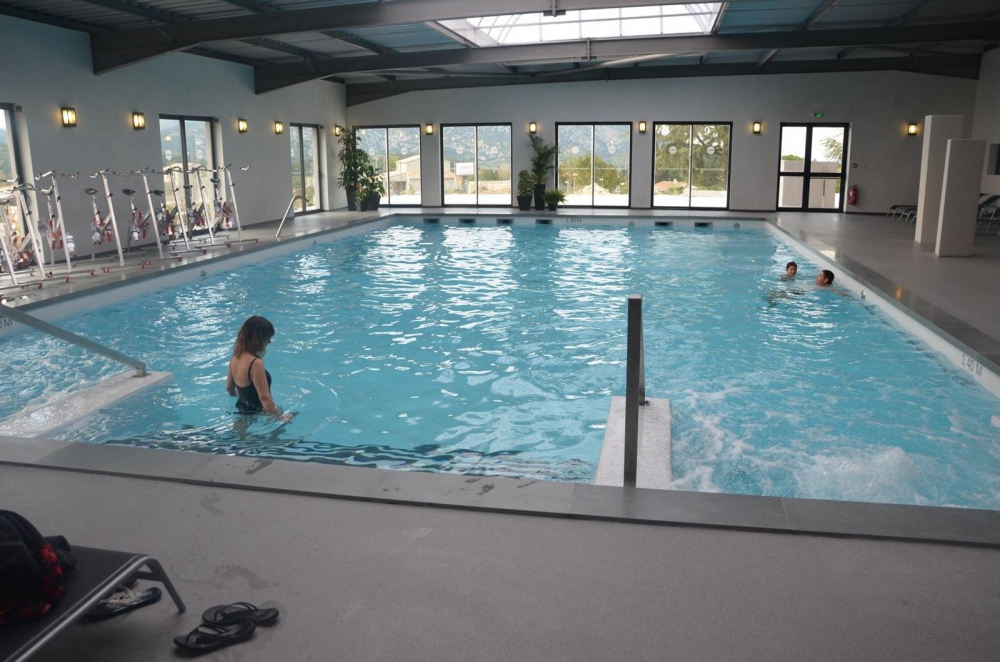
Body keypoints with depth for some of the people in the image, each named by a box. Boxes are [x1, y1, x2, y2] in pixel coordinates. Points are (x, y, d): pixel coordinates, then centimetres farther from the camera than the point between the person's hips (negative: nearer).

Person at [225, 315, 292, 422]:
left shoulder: (236, 357, -2)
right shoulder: (256, 363, -29)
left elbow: (229, 389, 12)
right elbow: (264, 398, -29)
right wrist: (280, 416, -21)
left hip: (242, 408, 9)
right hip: (257, 413, -9)